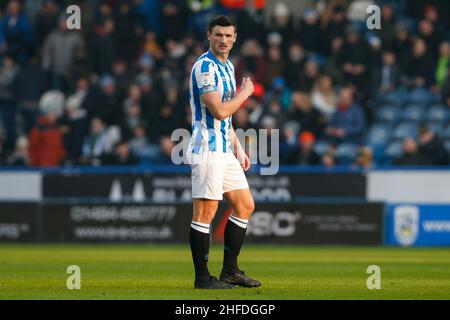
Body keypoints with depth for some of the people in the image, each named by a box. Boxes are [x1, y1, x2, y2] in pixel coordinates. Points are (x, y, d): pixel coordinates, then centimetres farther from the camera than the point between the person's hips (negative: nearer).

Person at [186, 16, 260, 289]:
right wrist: (245, 93, -6)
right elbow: (219, 111, -21)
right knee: (205, 213, -7)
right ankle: (202, 277, -3)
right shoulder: (205, 67, -13)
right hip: (207, 149, -10)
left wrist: (238, 148, 21)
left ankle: (230, 271, 18)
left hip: (224, 150, 10)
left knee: (245, 206, 12)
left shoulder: (227, 67, 17)